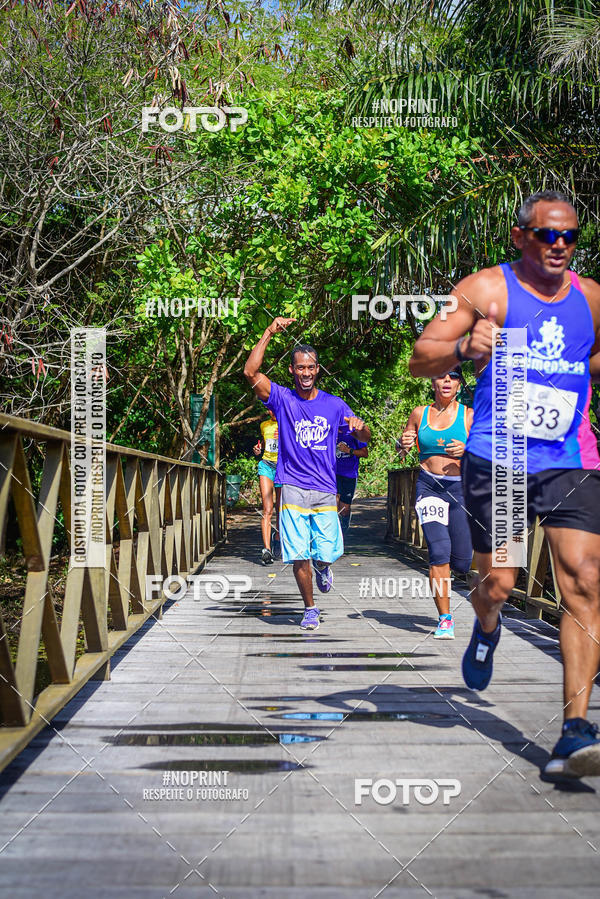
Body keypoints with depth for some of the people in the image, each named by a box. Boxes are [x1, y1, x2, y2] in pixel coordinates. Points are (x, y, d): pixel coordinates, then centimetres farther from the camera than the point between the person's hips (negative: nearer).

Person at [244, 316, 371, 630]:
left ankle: (322, 568, 34)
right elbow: (251, 372, -10)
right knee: (299, 557, -4)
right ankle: (310, 609, 15)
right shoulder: (283, 399, 4)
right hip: (293, 489, -1)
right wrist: (269, 333, -13)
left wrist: (360, 427, -12)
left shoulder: (334, 404, 9)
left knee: (327, 554, -3)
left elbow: (365, 438, 13)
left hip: (325, 491, 1)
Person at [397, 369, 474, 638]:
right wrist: (403, 444, -4)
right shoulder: (419, 414, 8)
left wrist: (467, 451, -19)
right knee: (439, 552, -17)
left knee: (462, 561, 1)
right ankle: (445, 619, -9)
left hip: (461, 488, 0)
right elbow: (401, 451, 19)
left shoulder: (469, 415, 4)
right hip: (429, 486, 0)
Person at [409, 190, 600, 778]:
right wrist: (464, 348, -22)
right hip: (496, 459, -2)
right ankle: (486, 629, 43)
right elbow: (419, 359, -6)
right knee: (498, 582, 3)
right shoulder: (486, 290, -1)